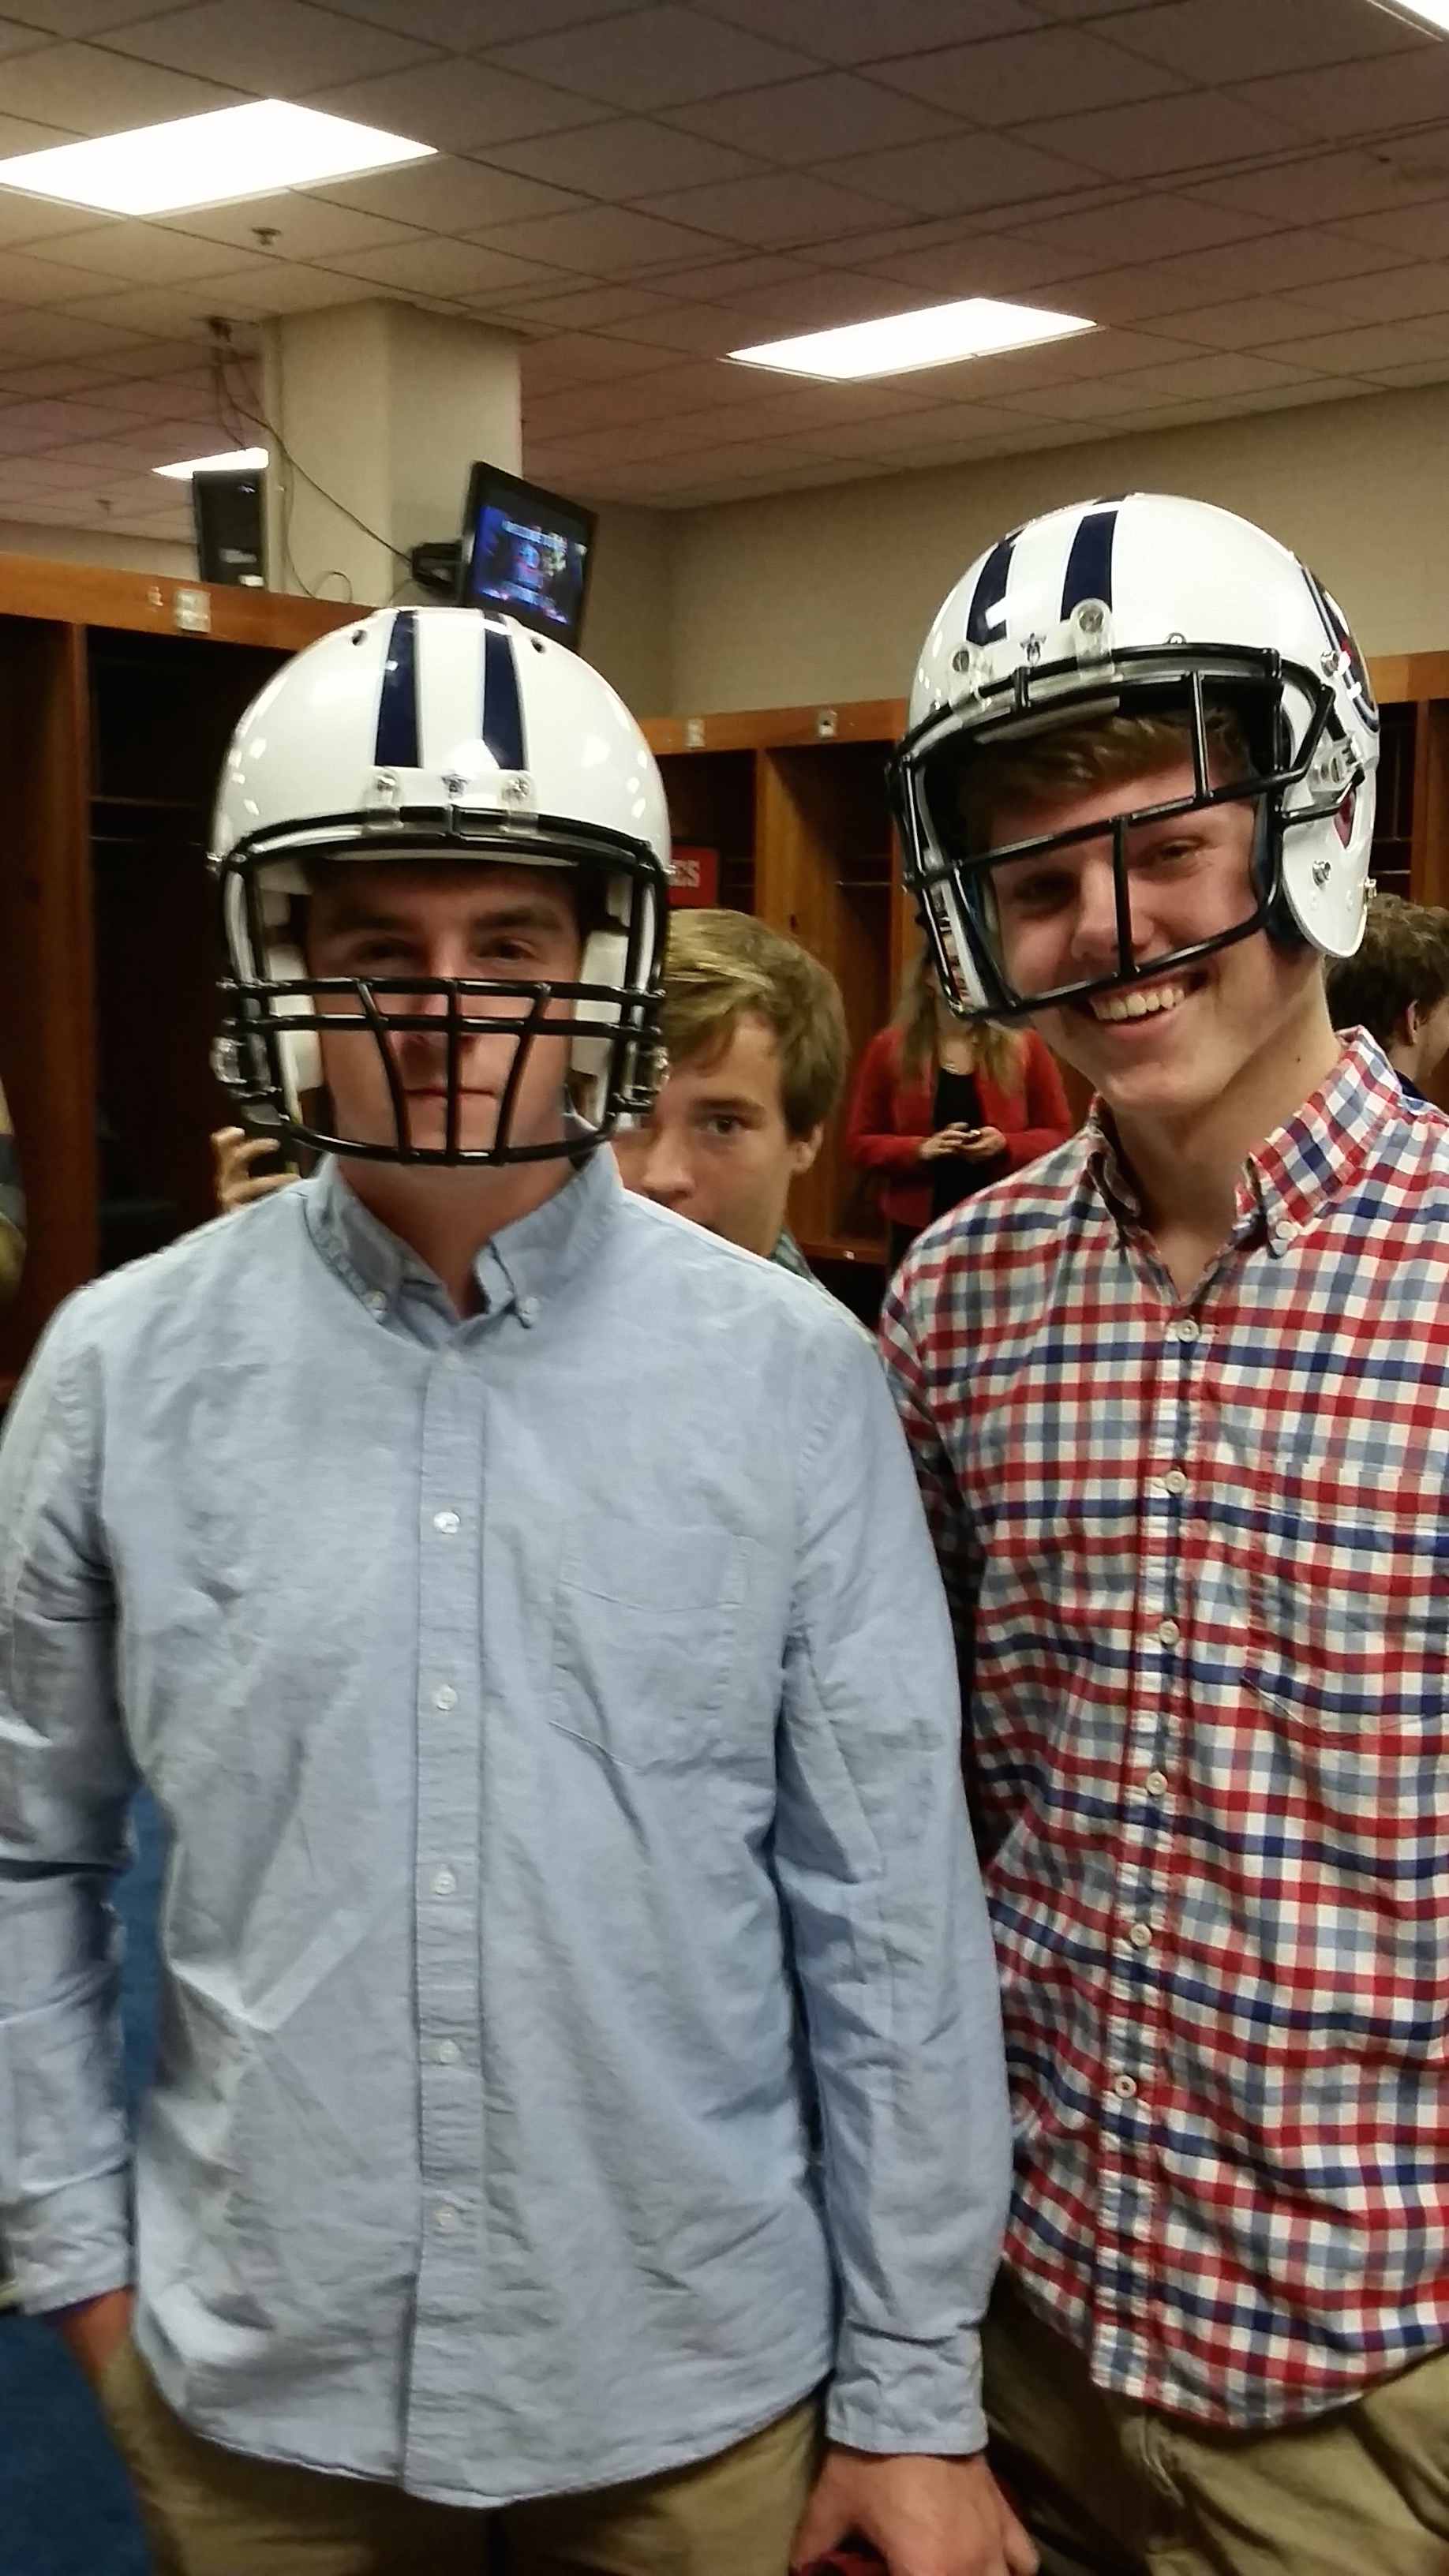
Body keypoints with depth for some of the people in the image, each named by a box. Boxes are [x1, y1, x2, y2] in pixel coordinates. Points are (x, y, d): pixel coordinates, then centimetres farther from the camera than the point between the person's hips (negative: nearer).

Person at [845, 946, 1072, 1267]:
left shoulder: (1024, 1046, 1)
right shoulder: (890, 1048, 1)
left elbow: (1059, 1135, 5)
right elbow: (860, 1142, 4)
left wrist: (1006, 1145, -14)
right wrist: (919, 1149, -14)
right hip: (920, 1230, 1)